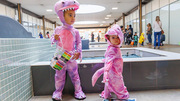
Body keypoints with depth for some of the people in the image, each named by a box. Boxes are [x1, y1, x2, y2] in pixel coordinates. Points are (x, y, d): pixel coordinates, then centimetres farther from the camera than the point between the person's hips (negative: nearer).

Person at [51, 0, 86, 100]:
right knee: (59, 75, 12)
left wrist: (78, 52, -14)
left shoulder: (75, 31, -2)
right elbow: (53, 39, 11)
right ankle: (58, 92, 29)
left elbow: (79, 42, 1)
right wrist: (54, 39, -12)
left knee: (74, 74, 10)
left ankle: (78, 91, 25)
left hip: (71, 58, -1)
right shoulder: (58, 29, 0)